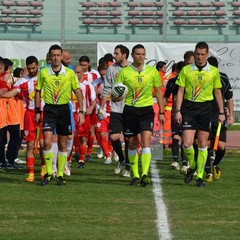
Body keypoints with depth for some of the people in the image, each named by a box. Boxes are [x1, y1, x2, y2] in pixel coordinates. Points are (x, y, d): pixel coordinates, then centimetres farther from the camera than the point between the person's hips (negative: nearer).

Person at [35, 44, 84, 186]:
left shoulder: (70, 73, -1)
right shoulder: (43, 72, 0)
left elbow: (78, 92, 4)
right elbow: (38, 91, 9)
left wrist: (81, 112, -3)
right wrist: (37, 111, 5)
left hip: (64, 109, 1)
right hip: (49, 109, 0)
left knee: (62, 144, 7)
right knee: (47, 142, -14)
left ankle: (60, 174, 17)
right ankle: (49, 172, -1)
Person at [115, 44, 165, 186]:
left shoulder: (152, 71, 3)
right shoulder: (124, 72, 0)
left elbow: (158, 92, 11)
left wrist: (161, 112, 9)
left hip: (146, 110, -1)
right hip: (130, 110, 1)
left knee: (146, 141, -16)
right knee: (132, 144, 6)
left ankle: (145, 174, -24)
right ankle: (135, 176, 16)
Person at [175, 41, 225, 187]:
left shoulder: (214, 71, 3)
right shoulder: (186, 70, 1)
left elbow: (217, 92, 10)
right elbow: (180, 91, 3)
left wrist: (221, 112, 8)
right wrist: (178, 111, -4)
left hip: (205, 108, 1)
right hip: (189, 107, 0)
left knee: (203, 144, 2)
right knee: (187, 143, -9)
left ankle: (200, 176, 9)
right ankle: (192, 167, 18)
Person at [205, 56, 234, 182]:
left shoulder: (223, 78, -1)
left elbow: (229, 98, 12)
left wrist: (231, 115, 9)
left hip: (220, 118, 1)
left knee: (221, 146, -6)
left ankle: (216, 164, 24)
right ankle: (208, 172, 4)